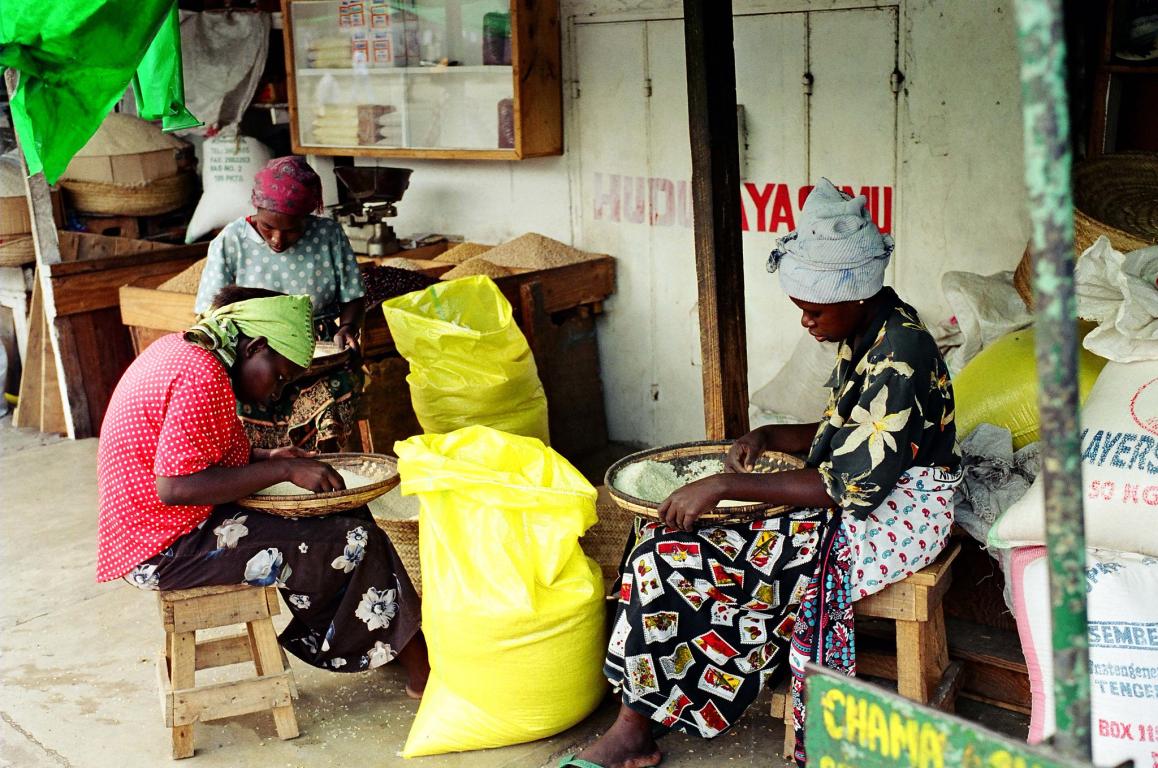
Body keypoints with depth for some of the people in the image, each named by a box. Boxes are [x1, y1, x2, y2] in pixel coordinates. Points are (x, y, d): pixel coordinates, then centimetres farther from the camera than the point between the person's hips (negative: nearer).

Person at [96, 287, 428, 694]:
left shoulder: (178, 348, 9)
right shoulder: (203, 377, -22)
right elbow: (175, 487, -29)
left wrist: (265, 458, 6)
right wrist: (282, 470, -23)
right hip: (171, 549, -11)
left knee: (341, 519, 12)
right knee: (355, 541, -10)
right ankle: (419, 667, 5)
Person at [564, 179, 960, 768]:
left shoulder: (899, 356, -23)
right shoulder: (863, 334, 7)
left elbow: (853, 487, -26)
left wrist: (724, 487, -26)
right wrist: (770, 438, 0)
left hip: (892, 515, -10)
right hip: (847, 489, 10)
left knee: (680, 559, -20)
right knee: (668, 536, -5)